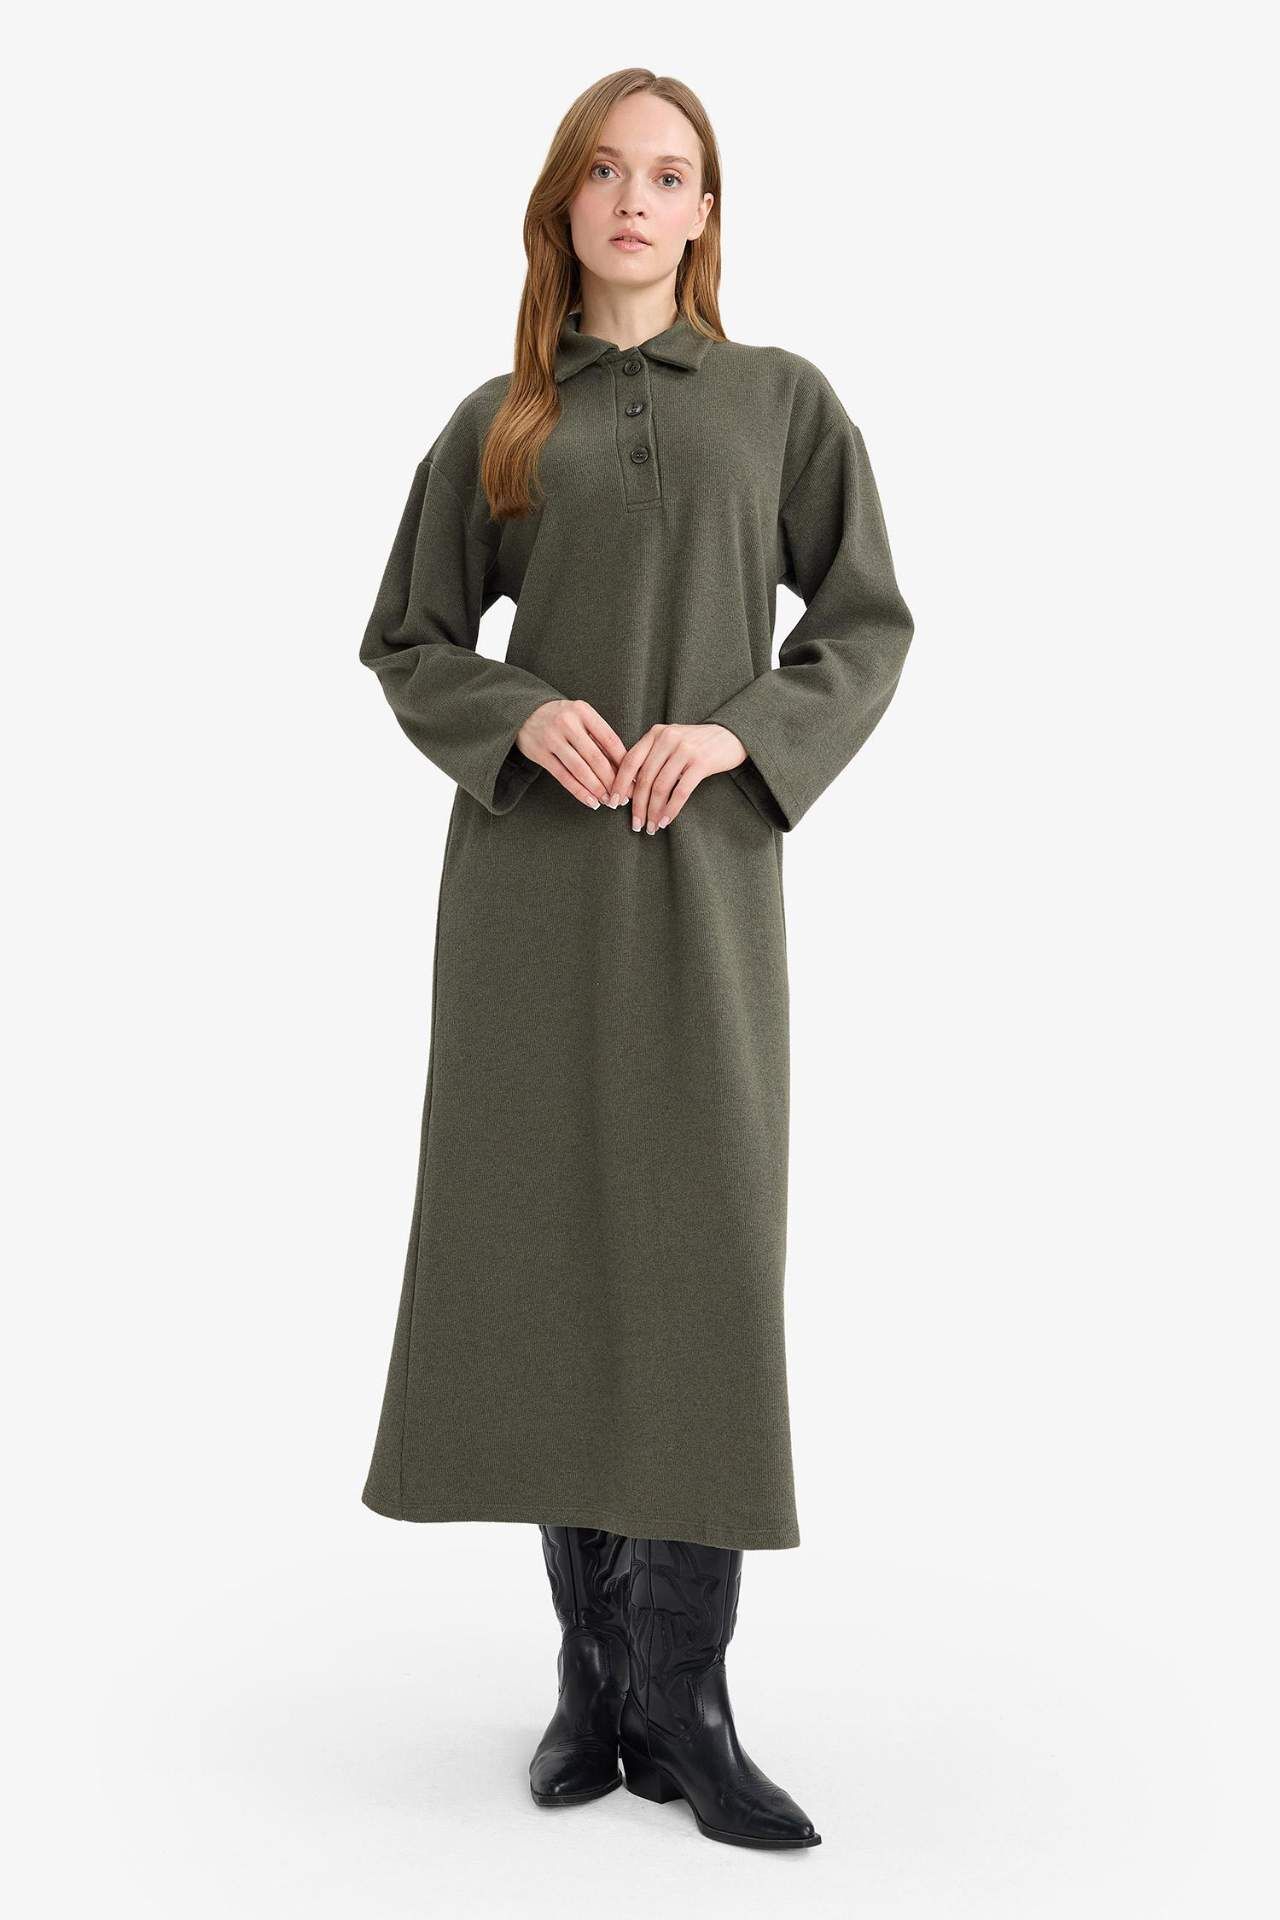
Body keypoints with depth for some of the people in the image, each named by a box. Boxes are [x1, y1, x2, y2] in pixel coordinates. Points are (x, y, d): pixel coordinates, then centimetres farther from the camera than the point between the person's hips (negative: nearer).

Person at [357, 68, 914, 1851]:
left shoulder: (783, 399, 9)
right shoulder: (495, 423, 11)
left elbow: (868, 625, 7)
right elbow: (405, 640, 12)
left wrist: (736, 732, -11)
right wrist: (521, 716, -9)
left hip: (704, 874, -1)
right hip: (530, 873, 1)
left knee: (706, 1261, -6)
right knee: (550, 1251, 2)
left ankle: (682, 1701, 2)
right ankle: (593, 1669, 14)